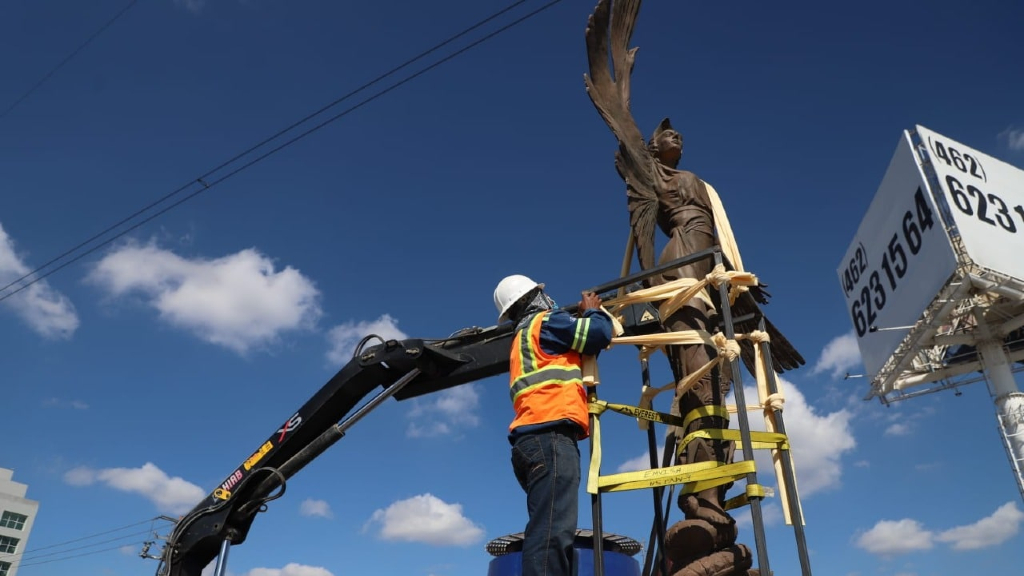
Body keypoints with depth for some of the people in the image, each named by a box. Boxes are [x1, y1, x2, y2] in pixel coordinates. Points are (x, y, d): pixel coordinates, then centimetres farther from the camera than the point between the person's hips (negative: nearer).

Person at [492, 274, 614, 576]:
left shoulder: (522, 337, 33)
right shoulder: (545, 320, 6)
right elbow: (599, 334, -1)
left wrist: (583, 316, 33)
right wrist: (594, 310, 20)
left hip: (533, 438, 9)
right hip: (550, 434, -9)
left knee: (547, 529, 3)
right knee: (552, 531, -20)